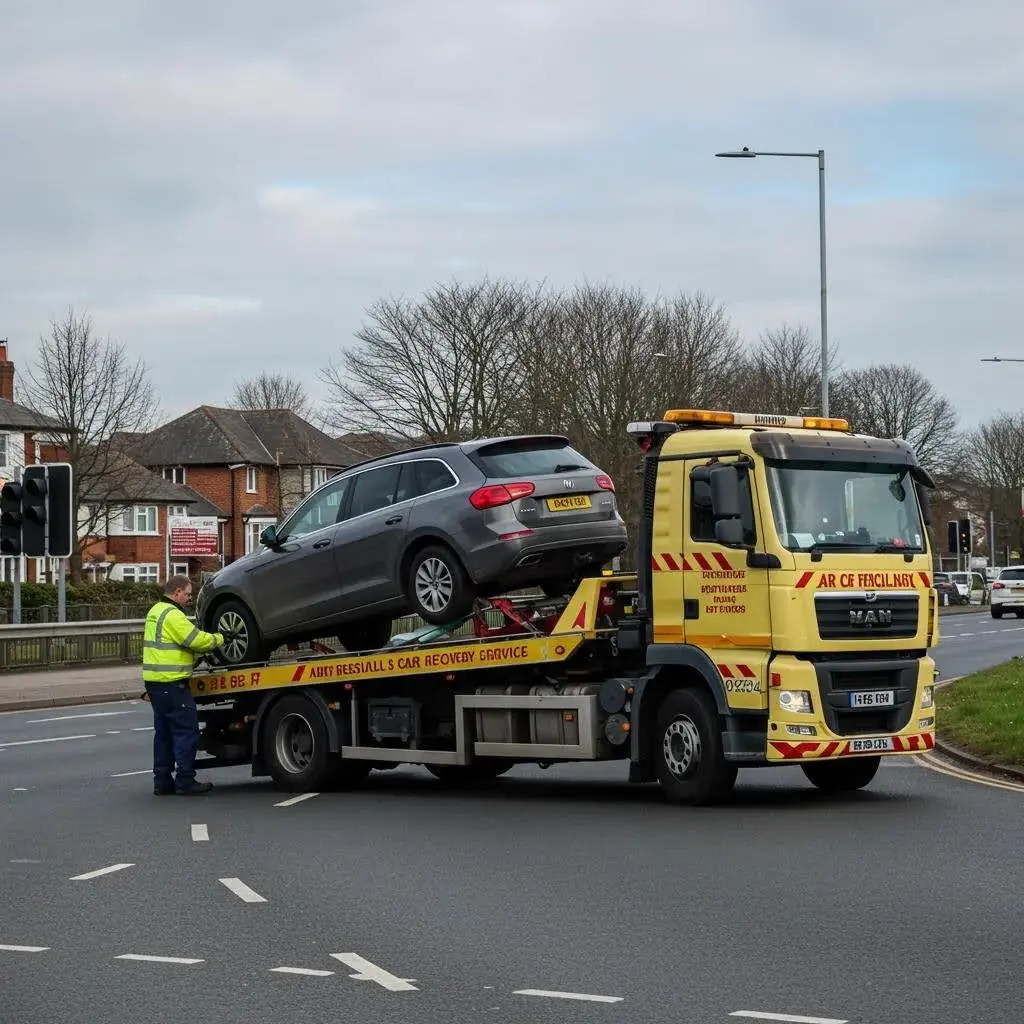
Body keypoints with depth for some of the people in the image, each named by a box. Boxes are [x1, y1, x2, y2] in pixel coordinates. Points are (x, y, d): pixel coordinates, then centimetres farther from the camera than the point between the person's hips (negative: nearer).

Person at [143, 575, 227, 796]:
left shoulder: (156, 611, 17)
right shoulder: (173, 615, -15)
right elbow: (197, 640, -18)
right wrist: (218, 639, 0)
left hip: (154, 680, 10)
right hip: (171, 682, -10)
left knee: (164, 733, 14)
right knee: (186, 731, -5)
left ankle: (162, 781, 16)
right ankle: (185, 781, -5)